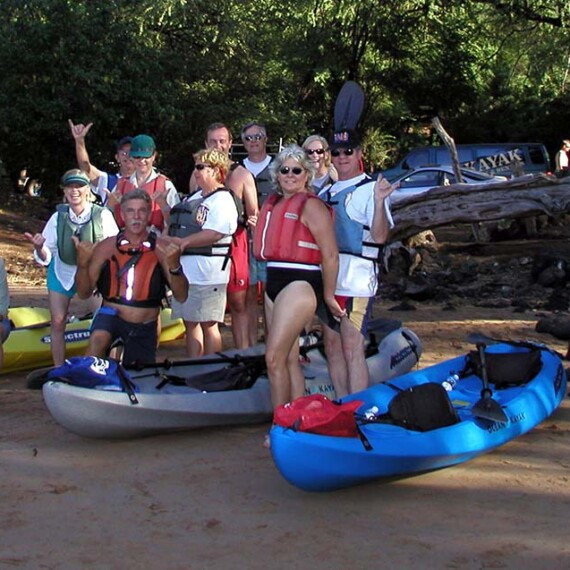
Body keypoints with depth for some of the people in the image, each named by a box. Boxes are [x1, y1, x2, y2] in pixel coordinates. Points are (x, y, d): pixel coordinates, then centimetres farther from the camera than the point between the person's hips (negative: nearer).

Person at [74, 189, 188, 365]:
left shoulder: (163, 248, -5)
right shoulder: (106, 247, -2)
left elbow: (181, 296, -9)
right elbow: (84, 293, 0)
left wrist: (174, 266, -26)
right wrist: (82, 263, -16)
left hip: (145, 328, 1)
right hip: (111, 315, -1)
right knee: (97, 340, -32)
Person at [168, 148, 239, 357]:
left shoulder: (222, 200, -10)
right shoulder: (194, 197, 19)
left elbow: (215, 233, -23)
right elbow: (178, 224, 30)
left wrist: (183, 242, -20)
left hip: (206, 272, -10)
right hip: (186, 270, 10)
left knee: (208, 324, -4)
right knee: (190, 323, 13)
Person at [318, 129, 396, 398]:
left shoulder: (371, 189, -4)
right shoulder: (325, 193, 19)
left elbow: (380, 236, -16)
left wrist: (379, 202, -30)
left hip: (356, 281, -8)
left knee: (352, 350, -10)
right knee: (332, 348, 12)